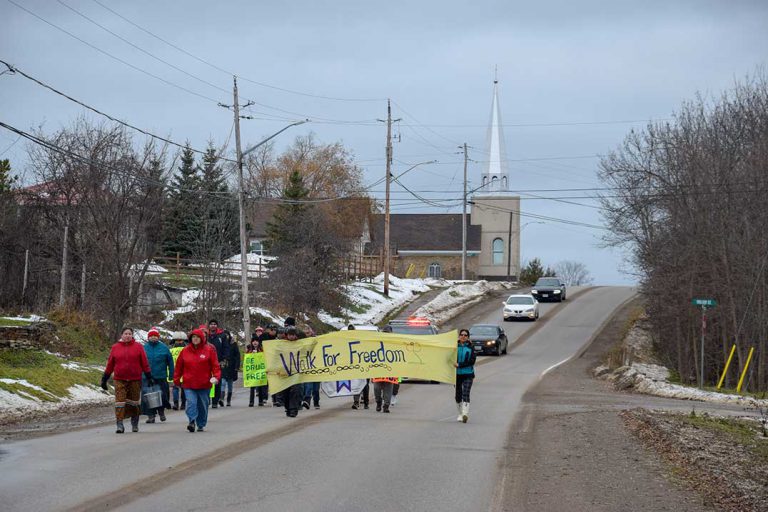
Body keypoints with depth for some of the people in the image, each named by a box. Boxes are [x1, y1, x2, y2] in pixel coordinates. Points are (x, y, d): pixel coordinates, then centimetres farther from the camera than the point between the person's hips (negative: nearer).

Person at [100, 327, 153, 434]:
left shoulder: (138, 347, 3)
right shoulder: (115, 348, 5)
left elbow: (144, 364, 4)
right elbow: (110, 365, 9)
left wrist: (149, 377, 1)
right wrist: (104, 379, 9)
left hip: (135, 380, 0)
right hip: (120, 380, 0)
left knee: (134, 403, 9)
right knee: (120, 401, -10)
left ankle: (134, 424, 23)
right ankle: (119, 424, -12)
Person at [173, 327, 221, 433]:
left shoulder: (209, 350, 0)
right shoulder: (185, 351, 5)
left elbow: (215, 365, -1)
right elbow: (179, 366, 10)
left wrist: (216, 376, -15)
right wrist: (176, 380, 8)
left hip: (204, 384, 0)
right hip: (189, 384, 0)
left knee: (203, 405, 10)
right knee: (191, 403, -17)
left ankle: (201, 425, 23)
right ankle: (192, 422, -18)